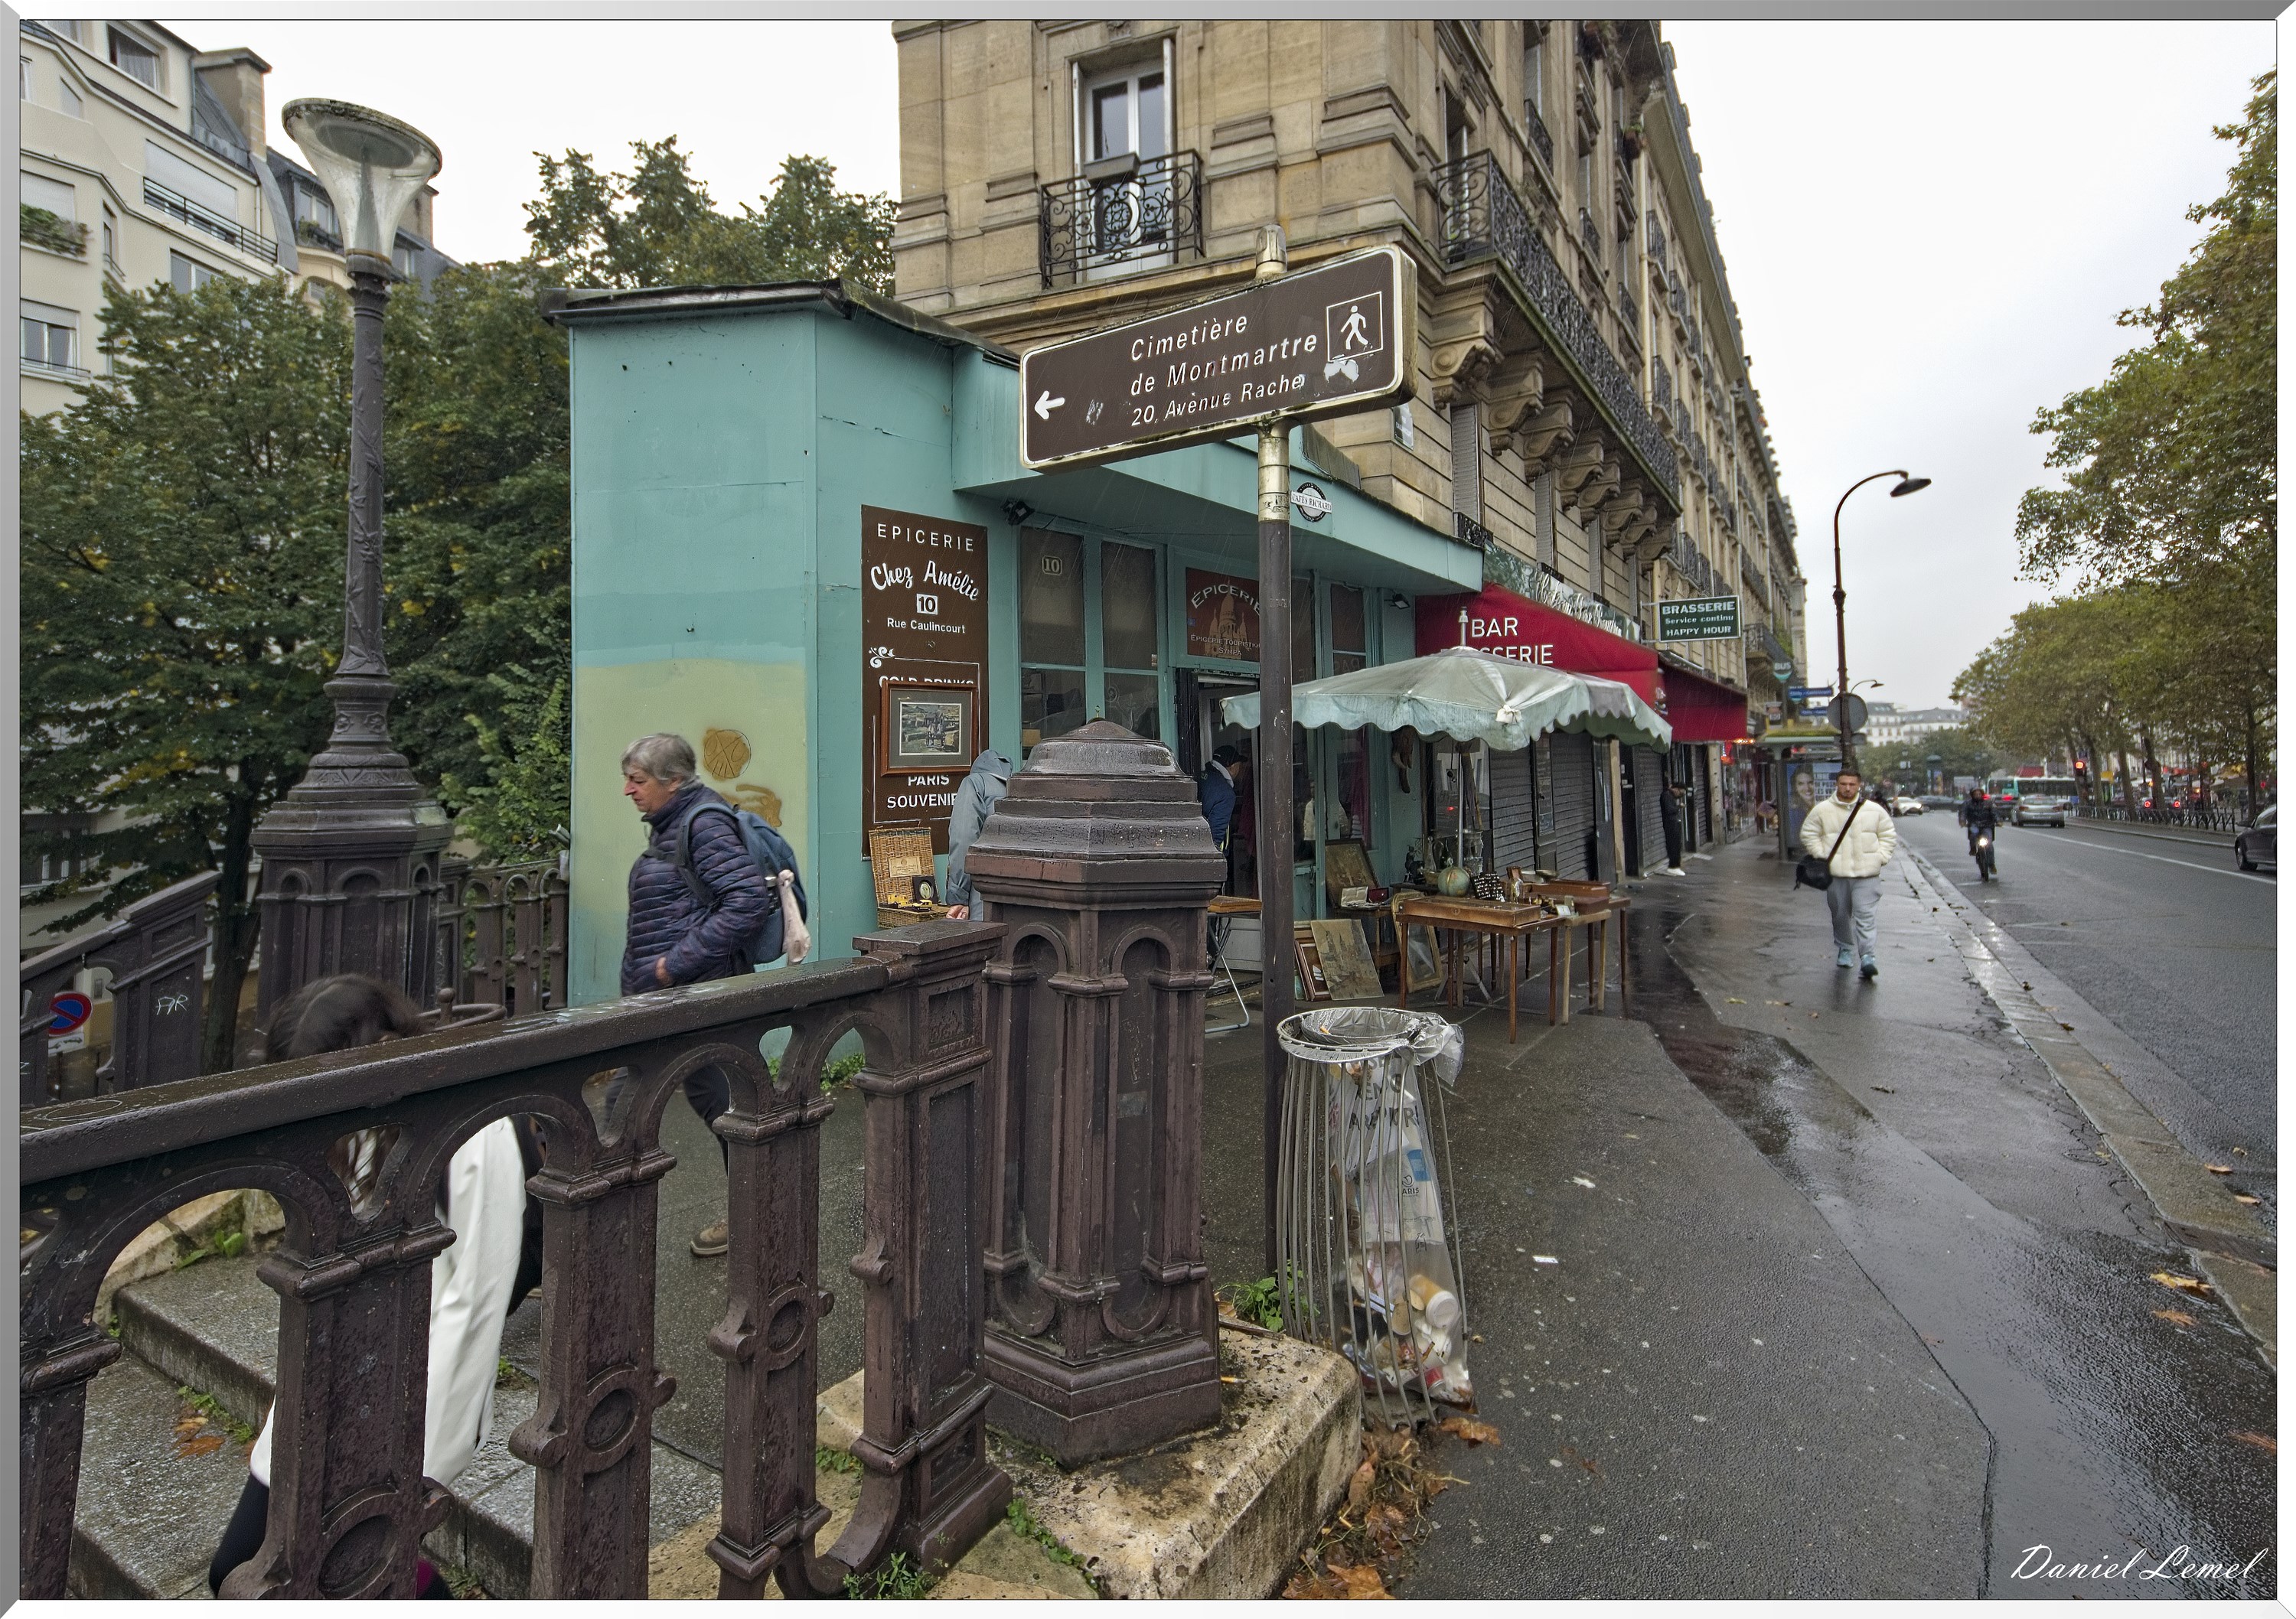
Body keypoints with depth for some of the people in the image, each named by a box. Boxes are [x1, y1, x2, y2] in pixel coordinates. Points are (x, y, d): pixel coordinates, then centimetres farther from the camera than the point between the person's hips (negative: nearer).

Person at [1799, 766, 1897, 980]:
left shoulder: (1873, 810, 5)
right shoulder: (1822, 810, 2)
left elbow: (1888, 835, 14)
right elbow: (1809, 834, 9)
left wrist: (1880, 858, 3)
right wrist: (1822, 856, 0)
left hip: (1867, 874, -1)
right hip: (1836, 874, 1)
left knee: (1865, 915, -9)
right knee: (1840, 915, 11)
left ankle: (1867, 956, -9)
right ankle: (1844, 949, 29)